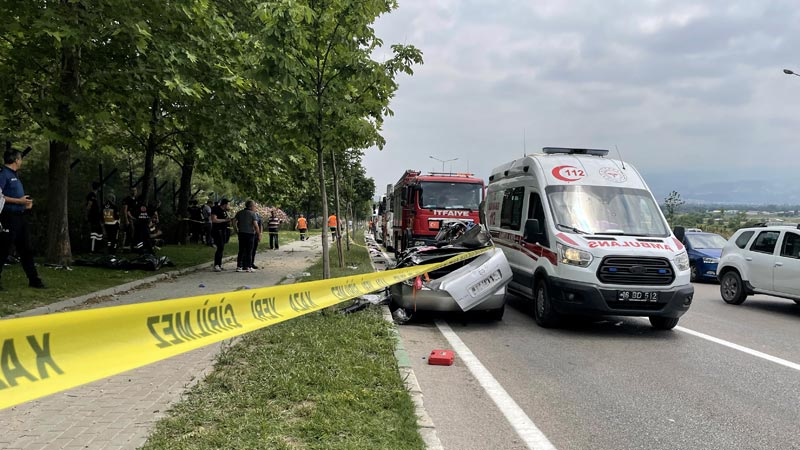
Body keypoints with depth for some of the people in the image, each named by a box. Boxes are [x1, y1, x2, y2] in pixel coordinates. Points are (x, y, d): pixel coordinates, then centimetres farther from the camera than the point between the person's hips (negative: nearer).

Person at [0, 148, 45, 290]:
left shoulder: (14, 175, 18)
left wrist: (26, 202, 8)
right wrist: (19, 201, -19)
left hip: (19, 216, 10)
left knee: (26, 249, 11)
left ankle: (33, 279, 16)